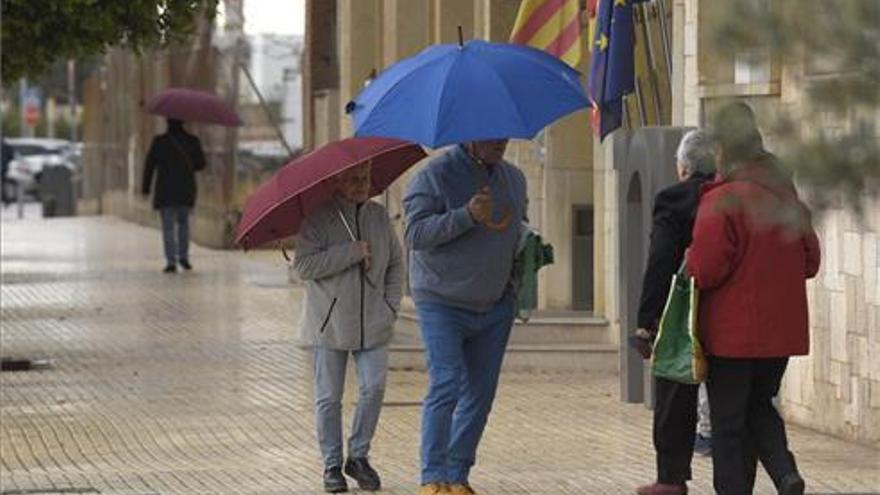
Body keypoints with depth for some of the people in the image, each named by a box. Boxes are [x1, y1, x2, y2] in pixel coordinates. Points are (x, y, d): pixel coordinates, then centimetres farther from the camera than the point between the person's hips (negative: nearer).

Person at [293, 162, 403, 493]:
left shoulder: (379, 216, 9)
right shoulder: (318, 219, -6)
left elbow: (395, 264, 17)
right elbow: (304, 265, -17)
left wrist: (391, 305, 4)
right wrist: (351, 253, -21)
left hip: (372, 325, 3)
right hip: (330, 325, -3)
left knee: (374, 388, -5)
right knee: (329, 397, 1)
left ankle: (359, 456, 12)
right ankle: (332, 466, 12)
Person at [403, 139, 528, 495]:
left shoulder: (513, 178, 11)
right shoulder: (435, 176, -11)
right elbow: (415, 233, -20)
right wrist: (467, 216, -30)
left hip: (495, 306, 6)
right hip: (443, 304, -6)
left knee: (480, 393, 4)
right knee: (446, 385, -15)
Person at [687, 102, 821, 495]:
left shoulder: (722, 201, -16)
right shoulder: (788, 199, 7)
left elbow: (705, 269, -20)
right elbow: (810, 260, 13)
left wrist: (690, 263, 1)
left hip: (733, 333, -6)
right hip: (782, 330, 6)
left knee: (728, 422, 3)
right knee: (759, 406, 20)